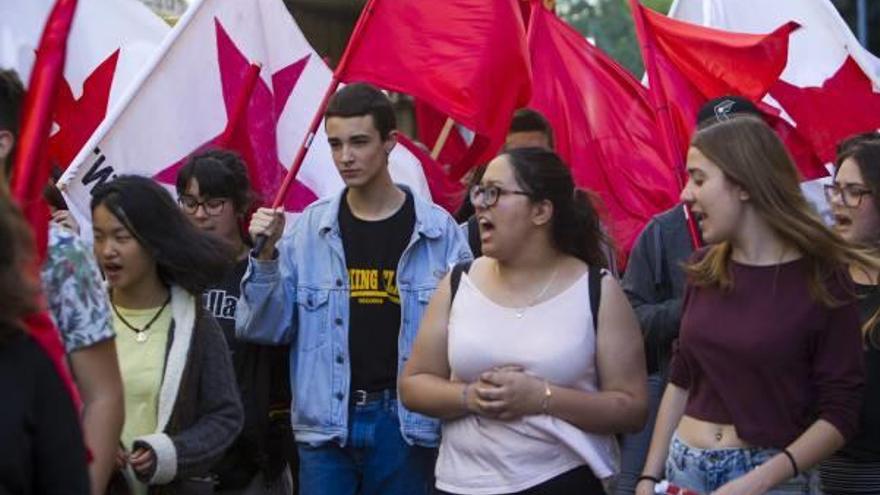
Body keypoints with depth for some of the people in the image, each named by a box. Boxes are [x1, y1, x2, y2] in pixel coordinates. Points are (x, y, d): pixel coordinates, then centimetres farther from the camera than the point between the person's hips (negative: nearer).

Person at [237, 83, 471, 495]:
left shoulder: (437, 230, -3)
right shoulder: (307, 229, 2)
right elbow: (262, 329, 4)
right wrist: (266, 256, -10)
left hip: (404, 423, -1)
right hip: (325, 423, 1)